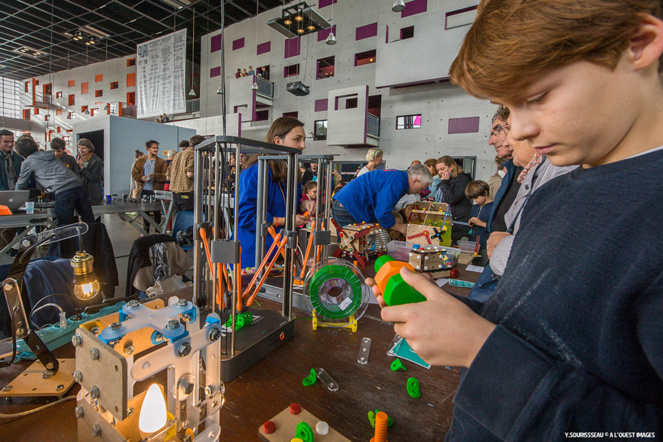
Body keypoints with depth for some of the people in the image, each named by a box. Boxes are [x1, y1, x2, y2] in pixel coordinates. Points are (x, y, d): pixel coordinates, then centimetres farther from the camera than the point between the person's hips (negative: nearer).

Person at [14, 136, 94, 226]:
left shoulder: (27, 162, 12)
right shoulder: (50, 155, 27)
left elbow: (20, 187, 23)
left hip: (62, 192, -5)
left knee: (65, 228, 1)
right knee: (90, 223, 2)